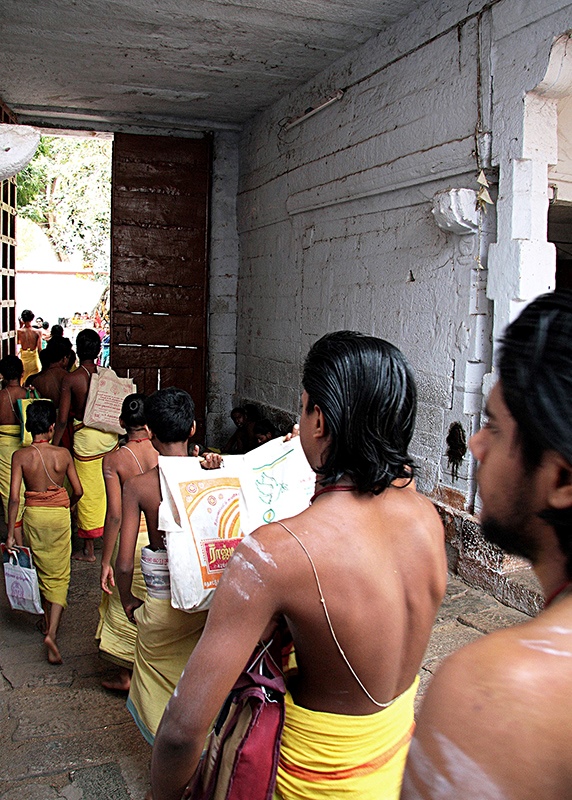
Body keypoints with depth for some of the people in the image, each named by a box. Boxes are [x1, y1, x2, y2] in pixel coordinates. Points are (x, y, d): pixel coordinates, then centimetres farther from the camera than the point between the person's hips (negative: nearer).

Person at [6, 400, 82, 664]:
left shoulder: (20, 456, -10)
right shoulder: (63, 454, -8)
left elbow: (14, 497, -13)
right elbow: (78, 491, -2)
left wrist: (11, 532, -6)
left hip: (33, 516, 1)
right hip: (60, 515, -1)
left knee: (42, 572, 21)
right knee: (59, 575, 5)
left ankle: (49, 622, 37)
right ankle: (51, 633, -10)